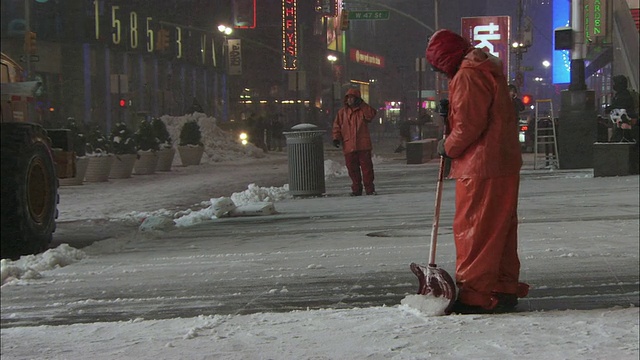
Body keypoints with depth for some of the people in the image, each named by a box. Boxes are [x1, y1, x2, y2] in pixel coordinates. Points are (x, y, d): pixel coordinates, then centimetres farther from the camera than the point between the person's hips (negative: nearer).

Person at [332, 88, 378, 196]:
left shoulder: (363, 110, 7)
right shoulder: (342, 112, 12)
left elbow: (371, 114, -13)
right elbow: (337, 126, 10)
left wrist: (362, 104, -10)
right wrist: (336, 138, -4)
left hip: (363, 146, -2)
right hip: (348, 146, 2)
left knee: (366, 166, -1)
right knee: (352, 168, 3)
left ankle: (369, 188, 4)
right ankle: (356, 189, 11)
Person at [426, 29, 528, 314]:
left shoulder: (467, 76, -14)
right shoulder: (488, 69, 19)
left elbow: (468, 124, -20)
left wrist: (448, 148, -4)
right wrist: (451, 110, 12)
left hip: (481, 169, -10)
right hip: (504, 165, 10)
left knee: (473, 230, -6)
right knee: (500, 229, 15)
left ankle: (475, 295, -4)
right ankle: (505, 289, 22)